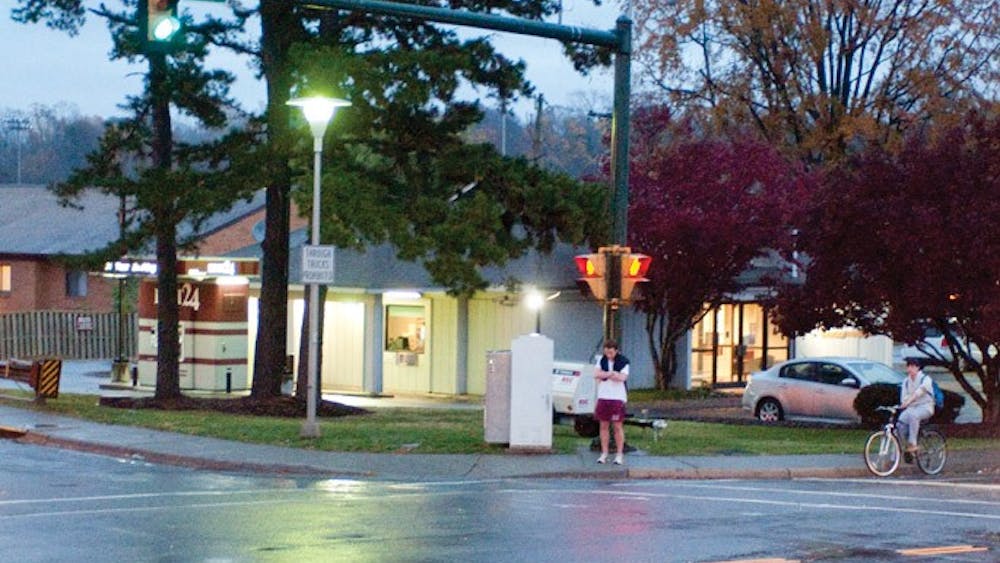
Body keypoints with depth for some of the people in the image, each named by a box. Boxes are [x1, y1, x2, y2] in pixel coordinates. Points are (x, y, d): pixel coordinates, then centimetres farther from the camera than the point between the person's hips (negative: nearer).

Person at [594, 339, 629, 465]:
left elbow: (622, 377, -17)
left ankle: (619, 454, 2)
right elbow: (596, 374, -5)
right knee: (604, 426, 5)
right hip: (603, 397, 4)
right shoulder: (602, 360, 9)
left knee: (618, 426, -2)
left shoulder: (623, 362, -3)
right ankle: (604, 454, 11)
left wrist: (604, 375, -12)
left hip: (617, 398, -4)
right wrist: (612, 374, -16)